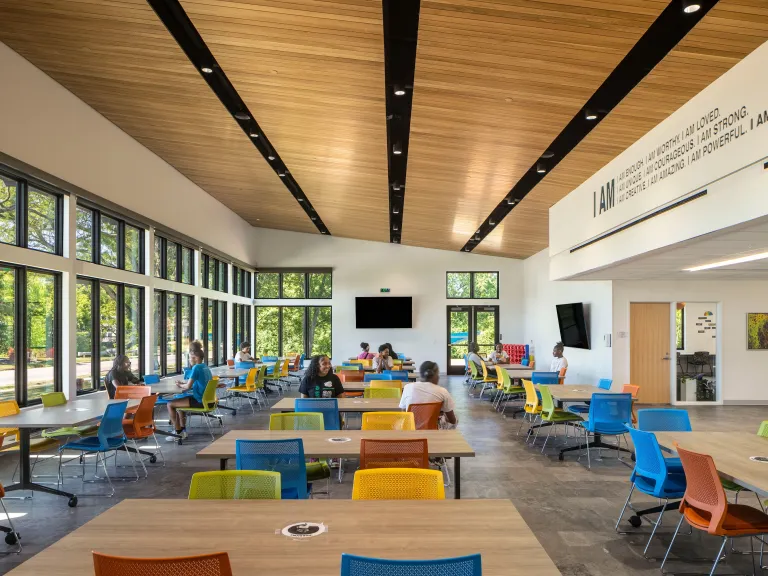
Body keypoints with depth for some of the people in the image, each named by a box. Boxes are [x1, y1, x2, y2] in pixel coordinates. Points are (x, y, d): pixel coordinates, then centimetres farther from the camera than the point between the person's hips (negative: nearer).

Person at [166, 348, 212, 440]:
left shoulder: (196, 368, -17)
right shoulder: (205, 367, 11)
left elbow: (188, 386, -20)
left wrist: (180, 385, 0)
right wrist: (183, 382, 13)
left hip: (199, 401, -10)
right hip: (206, 399, 10)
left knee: (170, 404, -5)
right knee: (179, 400, 28)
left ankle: (179, 433, 3)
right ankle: (183, 430, 27)